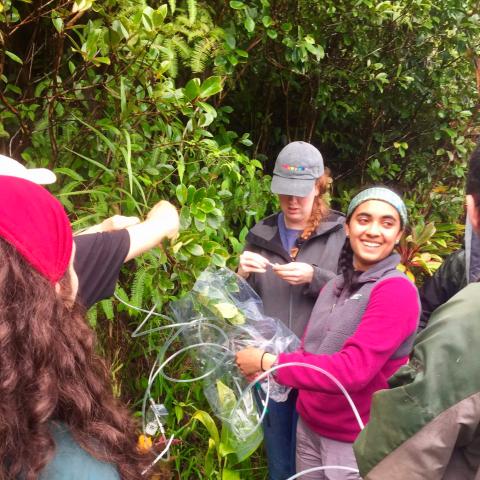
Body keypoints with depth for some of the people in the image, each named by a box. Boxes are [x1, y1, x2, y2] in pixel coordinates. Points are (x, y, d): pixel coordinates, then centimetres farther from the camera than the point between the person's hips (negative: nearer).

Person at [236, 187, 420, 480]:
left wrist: (269, 363, -21)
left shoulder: (397, 291, -18)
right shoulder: (336, 286, 7)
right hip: (308, 428, 6)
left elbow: (353, 370, -27)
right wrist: (264, 366, -8)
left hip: (356, 442, -6)